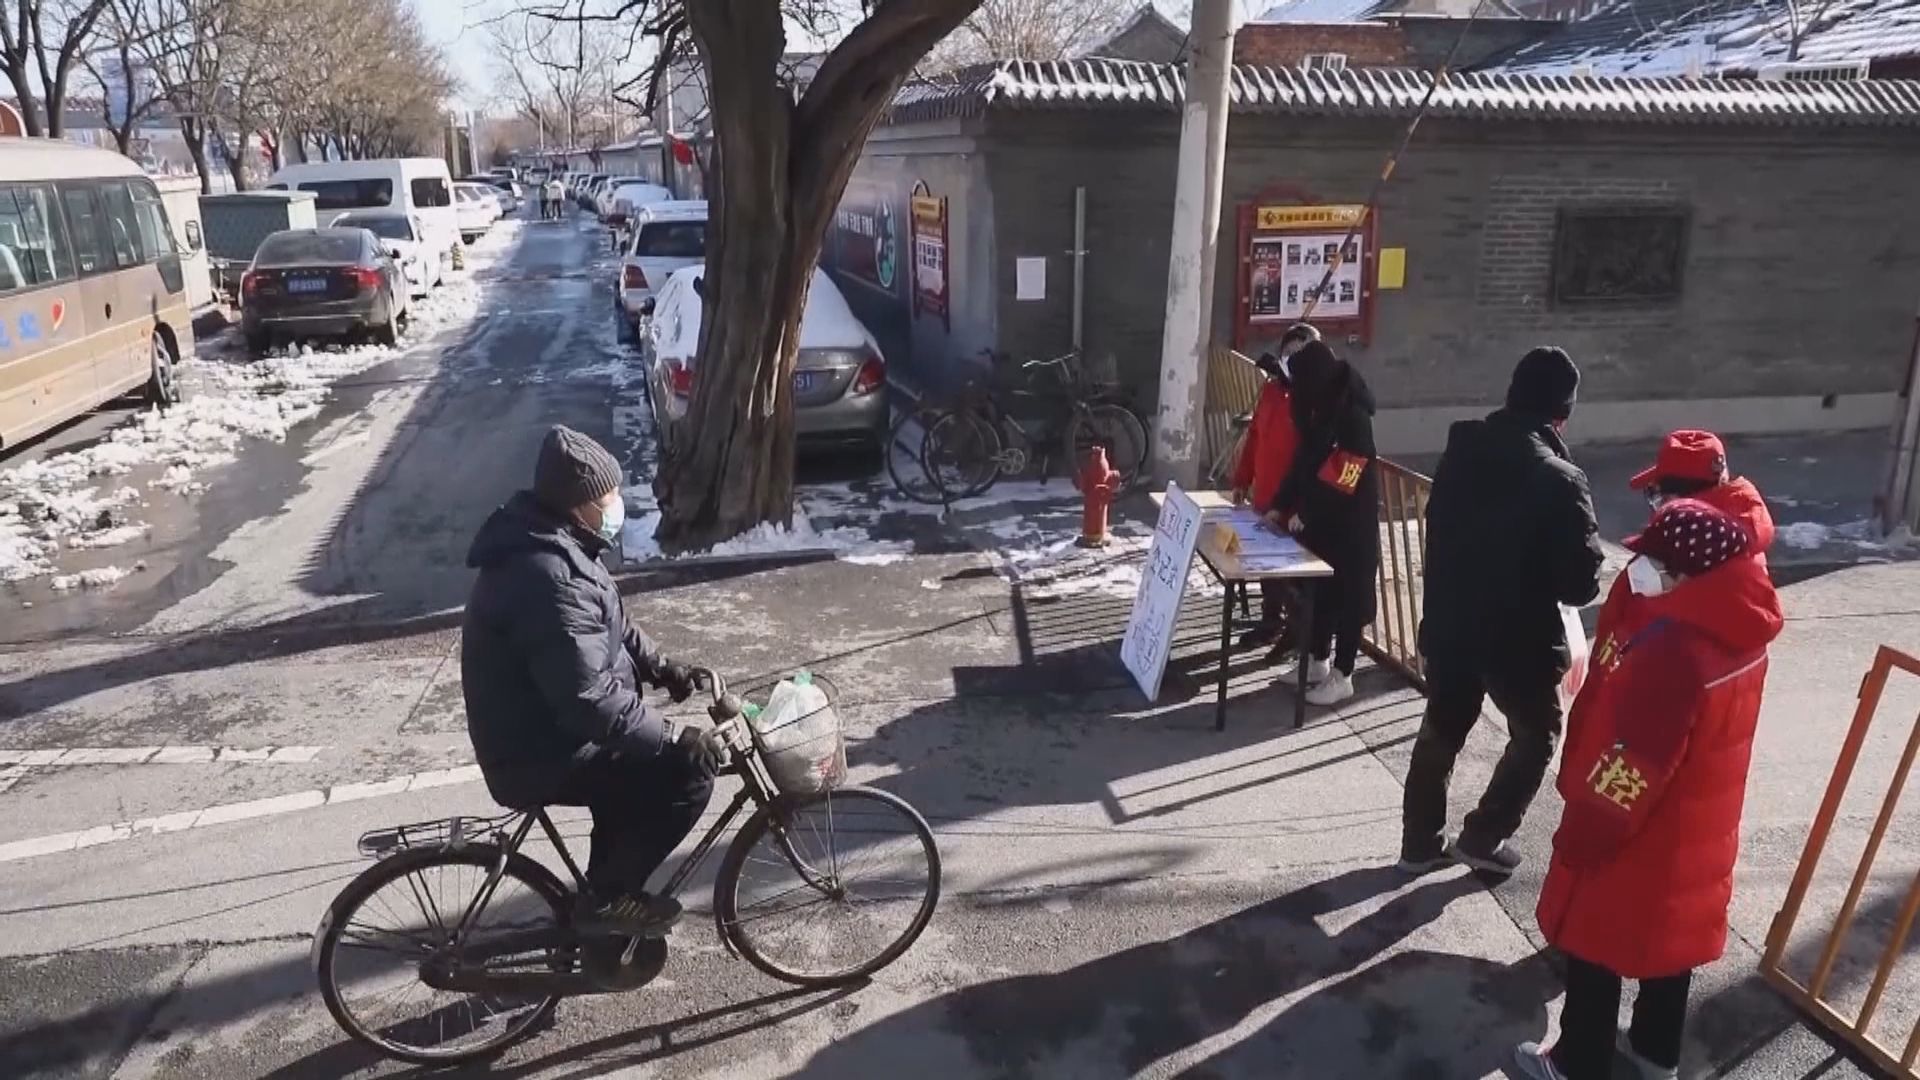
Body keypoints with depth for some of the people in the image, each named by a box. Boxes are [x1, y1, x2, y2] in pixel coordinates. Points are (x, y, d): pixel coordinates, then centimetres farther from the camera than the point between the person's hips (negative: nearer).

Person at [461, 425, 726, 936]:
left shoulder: (545, 542, 3)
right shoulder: (550, 578, -31)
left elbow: (609, 627, 18)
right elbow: (591, 701, -34)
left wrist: (662, 668, 7)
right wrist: (677, 737, -27)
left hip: (543, 727, 10)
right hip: (542, 755, -10)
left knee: (645, 754, 25)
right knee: (688, 771, -11)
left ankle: (608, 895, 35)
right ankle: (609, 897, 5)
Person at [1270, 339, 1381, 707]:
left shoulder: (1353, 414, -21)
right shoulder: (1318, 407, 5)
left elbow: (1345, 478, -23)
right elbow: (1305, 461, 12)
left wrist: (1305, 512, -16)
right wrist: (1282, 505, 6)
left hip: (1350, 525, -8)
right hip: (1321, 521, 8)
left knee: (1347, 595, 2)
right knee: (1320, 591, 17)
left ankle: (1341, 675, 11)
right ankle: (1316, 660, 31)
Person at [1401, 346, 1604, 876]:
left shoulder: (1461, 447, -4)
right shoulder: (1560, 481, -21)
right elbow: (1581, 584, -18)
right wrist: (1541, 577, 3)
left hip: (1447, 624, 5)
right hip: (1519, 638, -5)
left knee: (1440, 730, 21)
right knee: (1536, 736, 20)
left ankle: (1420, 842, 31)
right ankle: (1482, 838, 22)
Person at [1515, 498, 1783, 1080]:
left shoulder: (1673, 651, -34)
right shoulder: (1735, 629, -6)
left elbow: (1629, 769, -28)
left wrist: (1579, 838, -15)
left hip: (1639, 838, -8)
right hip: (1696, 829, 8)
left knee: (1595, 947, 12)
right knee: (1670, 935, 26)